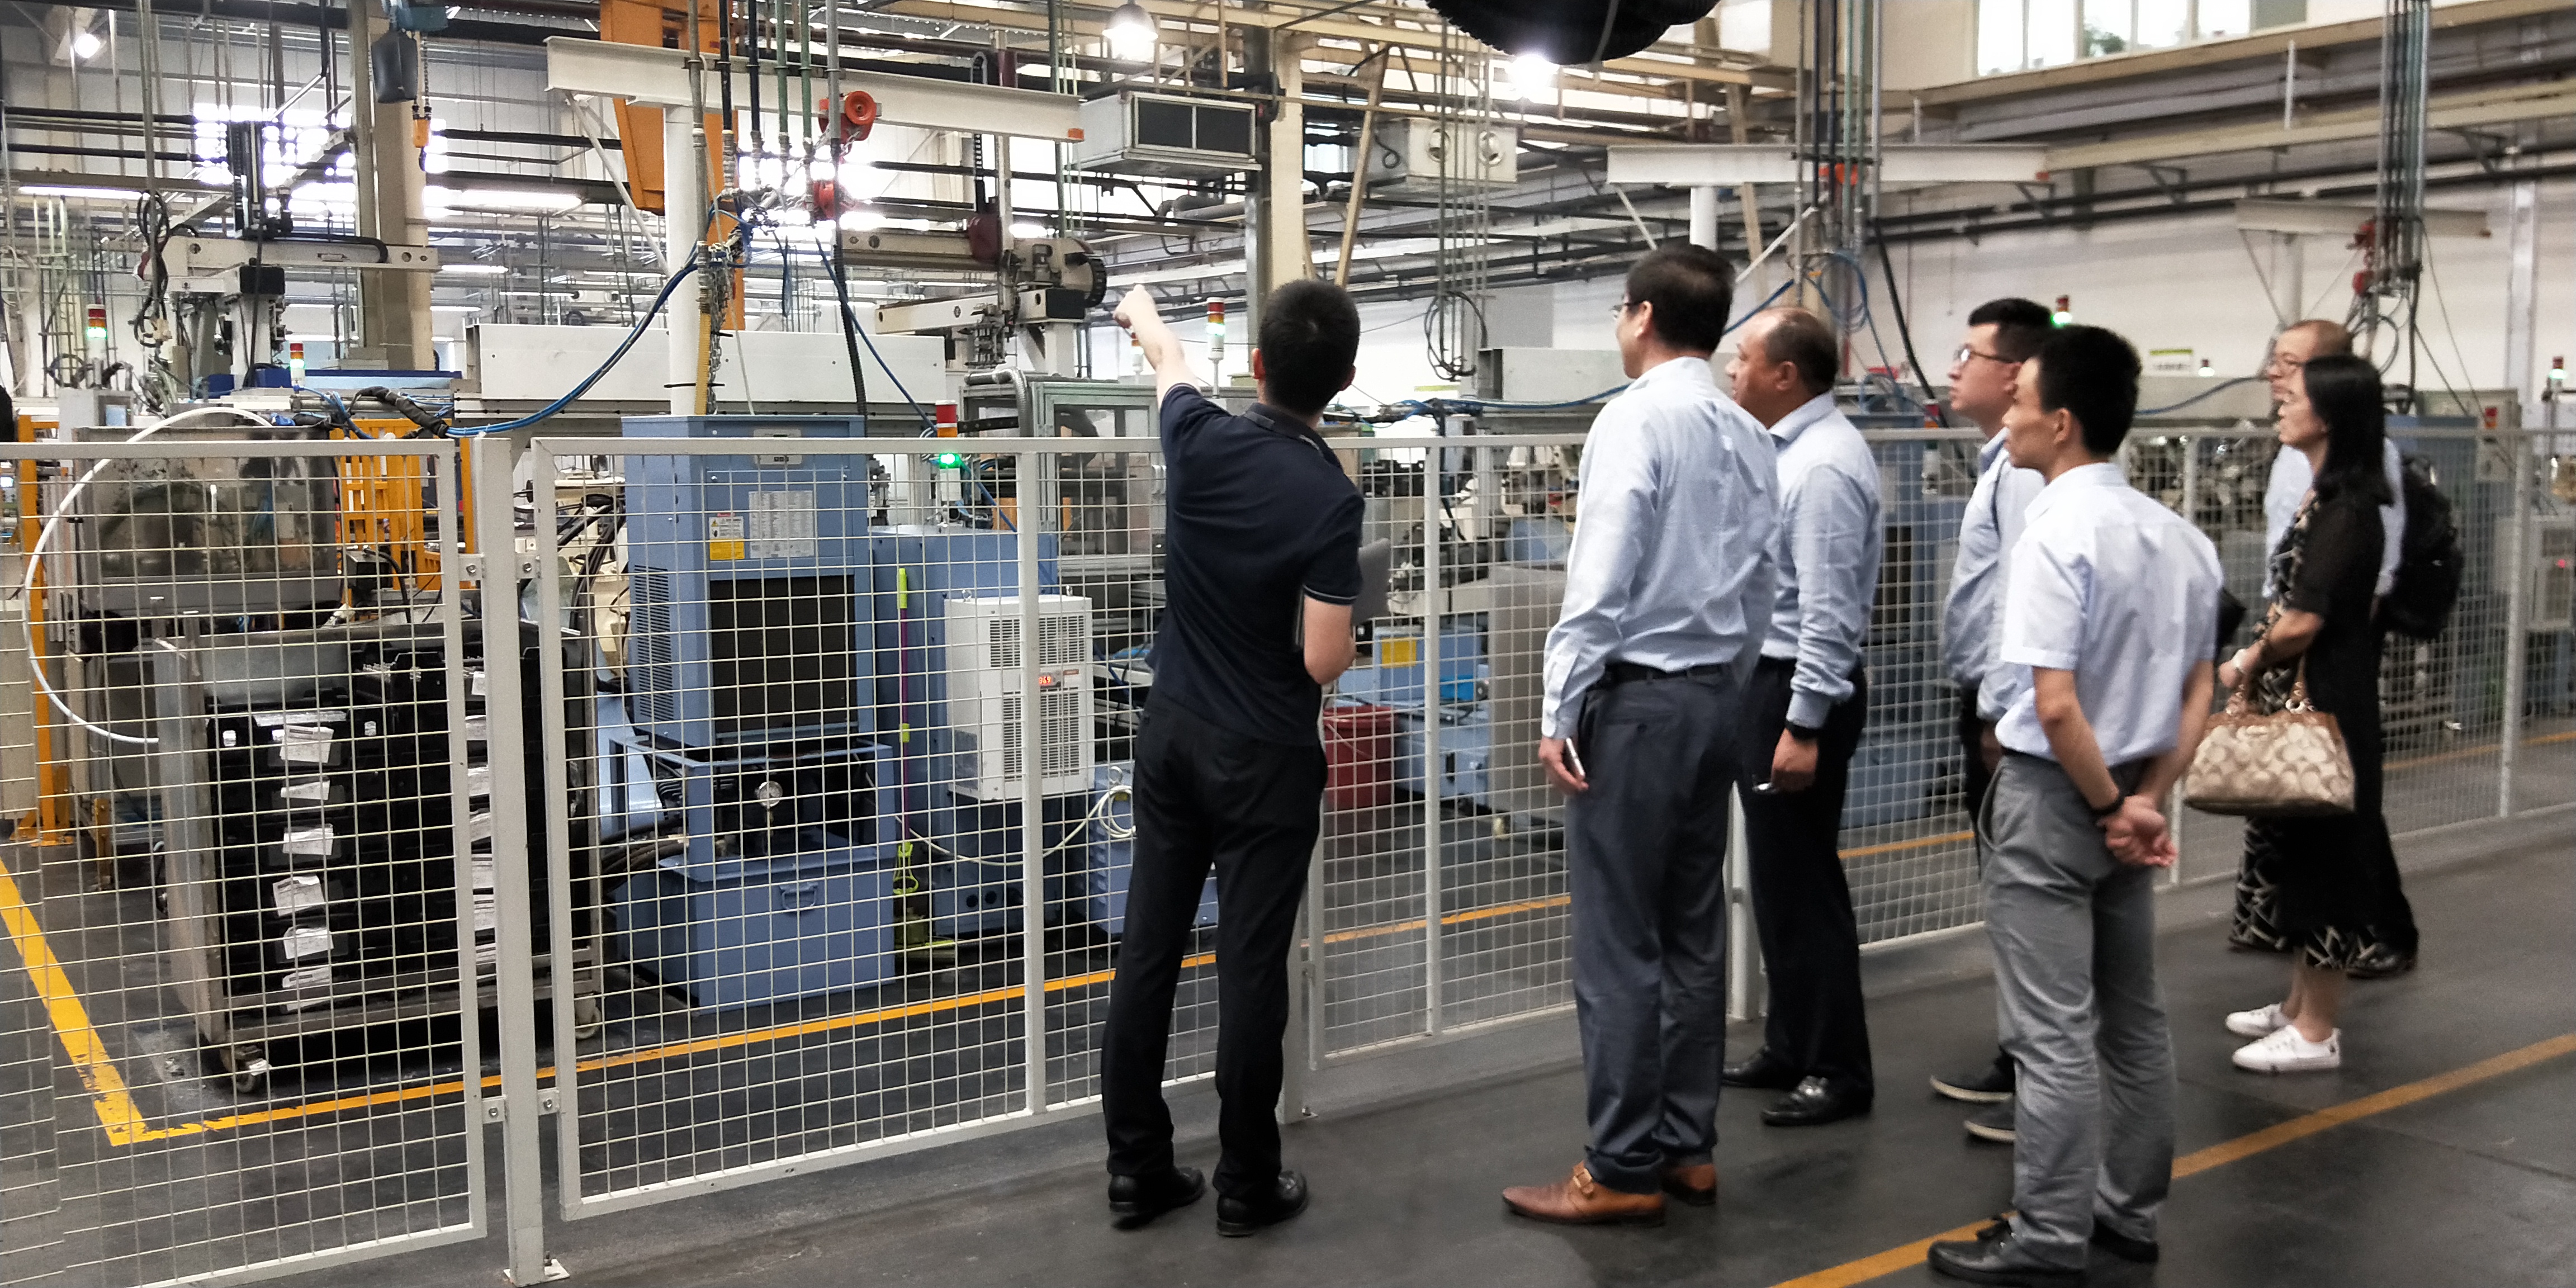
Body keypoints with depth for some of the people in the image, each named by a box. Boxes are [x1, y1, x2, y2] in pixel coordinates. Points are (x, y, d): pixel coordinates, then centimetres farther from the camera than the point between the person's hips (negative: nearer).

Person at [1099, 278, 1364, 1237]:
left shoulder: (1198, 440, -5)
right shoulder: (1329, 496, -18)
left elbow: (1169, 365, 20)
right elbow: (1325, 660, -19)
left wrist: (1143, 314, 42)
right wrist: (1345, 637, 5)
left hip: (1172, 733, 5)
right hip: (1265, 757, -5)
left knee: (1148, 950, 8)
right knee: (1250, 966, 2)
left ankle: (1136, 1168, 16)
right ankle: (1247, 1184, 12)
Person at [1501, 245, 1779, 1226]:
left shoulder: (1636, 420, -12)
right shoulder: (1750, 438, 11)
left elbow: (1602, 580, -18)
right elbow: (1760, 589, 14)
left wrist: (1562, 712, -14)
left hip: (1636, 695, -8)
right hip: (1717, 693, 8)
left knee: (1619, 938, -3)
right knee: (1694, 931, 13)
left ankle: (1623, 1170, 3)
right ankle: (1688, 1146, 21)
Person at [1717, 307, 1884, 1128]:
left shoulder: (1824, 466, -19)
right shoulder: (1794, 450, 12)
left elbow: (1828, 612, -23)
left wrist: (1803, 727, -24)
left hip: (1799, 690, -10)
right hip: (1767, 681, 10)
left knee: (1803, 884, -2)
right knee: (1778, 878, 16)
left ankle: (1837, 1071, 9)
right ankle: (1790, 1048, 28)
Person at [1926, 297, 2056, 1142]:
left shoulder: (2025, 471, -17)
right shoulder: (2001, 463, 16)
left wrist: (2001, 716, -23)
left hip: (2009, 709, -11)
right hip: (1988, 702, 11)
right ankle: (2019, 1063, 30)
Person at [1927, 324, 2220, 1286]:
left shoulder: (2058, 532, -19)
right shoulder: (2178, 537, 6)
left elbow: (2056, 705, -25)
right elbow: (2199, 693, 8)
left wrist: (2110, 808, -13)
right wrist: (2147, 800, 2)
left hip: (2054, 798, -8)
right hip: (2124, 796, 8)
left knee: (2053, 1031, 0)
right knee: (2133, 1016, 18)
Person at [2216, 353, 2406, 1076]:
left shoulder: (2346, 508, -17)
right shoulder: (2324, 497, 12)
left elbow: (2304, 621, -22)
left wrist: (2246, 665, -5)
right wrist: (2256, 663, 3)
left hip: (2324, 705, -10)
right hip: (2297, 701, 10)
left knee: (2321, 857, 0)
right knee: (2298, 854, 17)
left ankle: (2317, 1033, 10)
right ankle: (2300, 1005, 29)